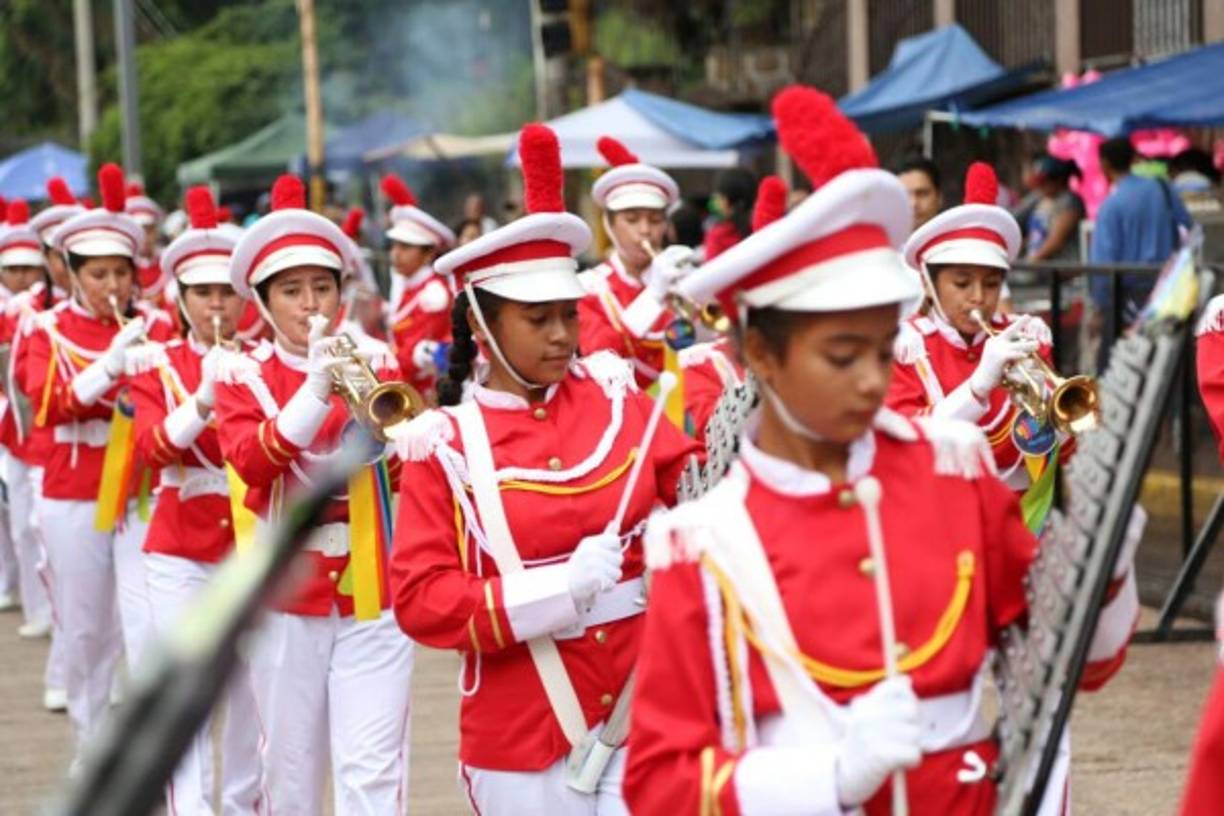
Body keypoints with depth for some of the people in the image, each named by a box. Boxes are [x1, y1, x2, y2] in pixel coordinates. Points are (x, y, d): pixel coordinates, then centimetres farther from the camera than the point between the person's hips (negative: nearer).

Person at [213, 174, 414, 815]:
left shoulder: (373, 362, 4)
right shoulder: (244, 376, 2)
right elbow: (250, 460, -18)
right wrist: (314, 391, -31)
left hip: (370, 593, 0)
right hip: (285, 597, 0)